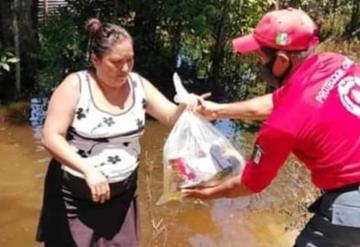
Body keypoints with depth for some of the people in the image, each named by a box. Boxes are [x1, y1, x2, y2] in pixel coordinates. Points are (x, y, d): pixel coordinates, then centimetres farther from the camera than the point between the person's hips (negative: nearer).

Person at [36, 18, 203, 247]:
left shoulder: (138, 85, -2)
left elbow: (172, 117, -2)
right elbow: (51, 137, -17)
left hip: (122, 193, 4)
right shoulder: (75, 86, -14)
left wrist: (188, 108, -25)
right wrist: (88, 170, -29)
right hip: (75, 194, -3)